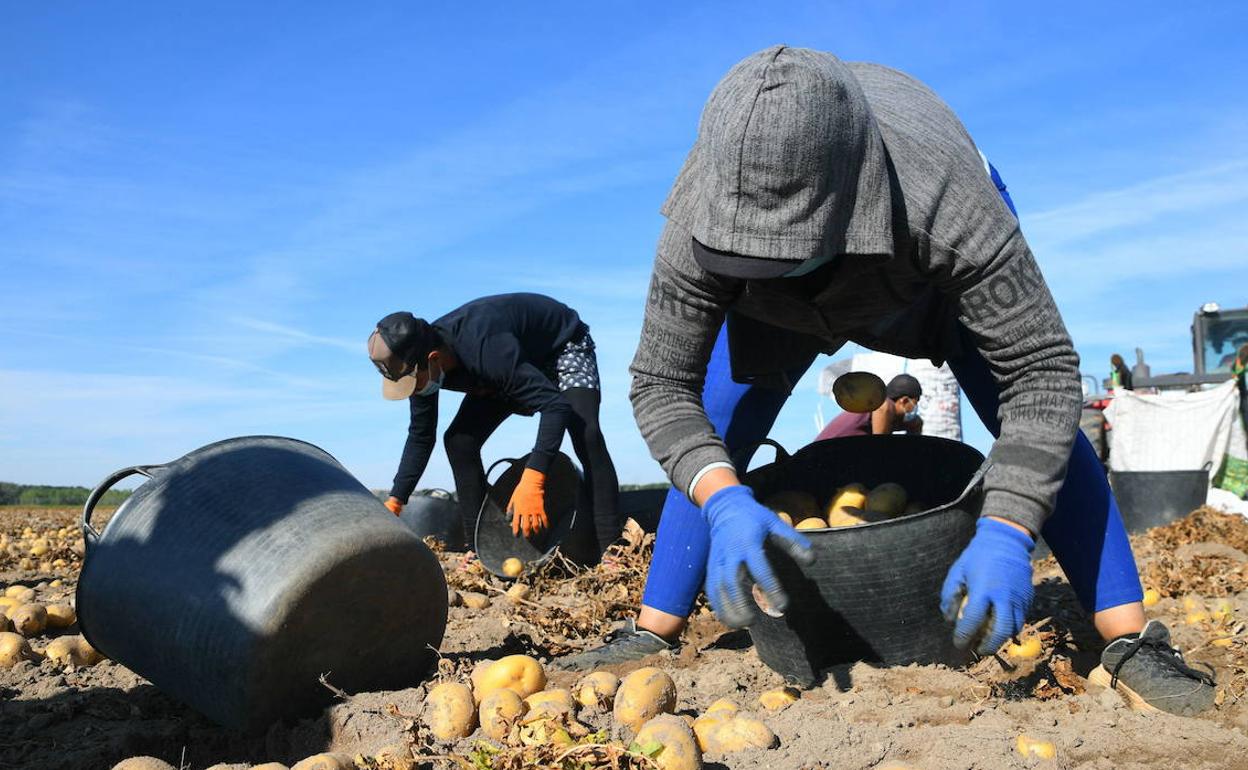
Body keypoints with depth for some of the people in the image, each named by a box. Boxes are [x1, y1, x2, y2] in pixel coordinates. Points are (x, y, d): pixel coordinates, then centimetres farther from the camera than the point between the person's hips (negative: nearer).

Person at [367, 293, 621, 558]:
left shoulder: (485, 348, -44)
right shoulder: (418, 362, -19)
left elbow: (556, 405, -46)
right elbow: (420, 436, -4)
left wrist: (531, 482, -56)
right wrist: (392, 505, -6)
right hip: (513, 366, 7)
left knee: (586, 436, -31)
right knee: (458, 441, -8)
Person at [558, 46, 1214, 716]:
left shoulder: (947, 202, -47)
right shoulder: (698, 227, -41)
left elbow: (1041, 370, -41)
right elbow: (661, 384, -33)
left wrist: (1005, 535, -53)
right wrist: (724, 504, -52)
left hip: (937, 267, -1)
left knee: (1037, 421, -18)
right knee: (711, 439, -9)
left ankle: (1130, 641, -7)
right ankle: (652, 636, 4)